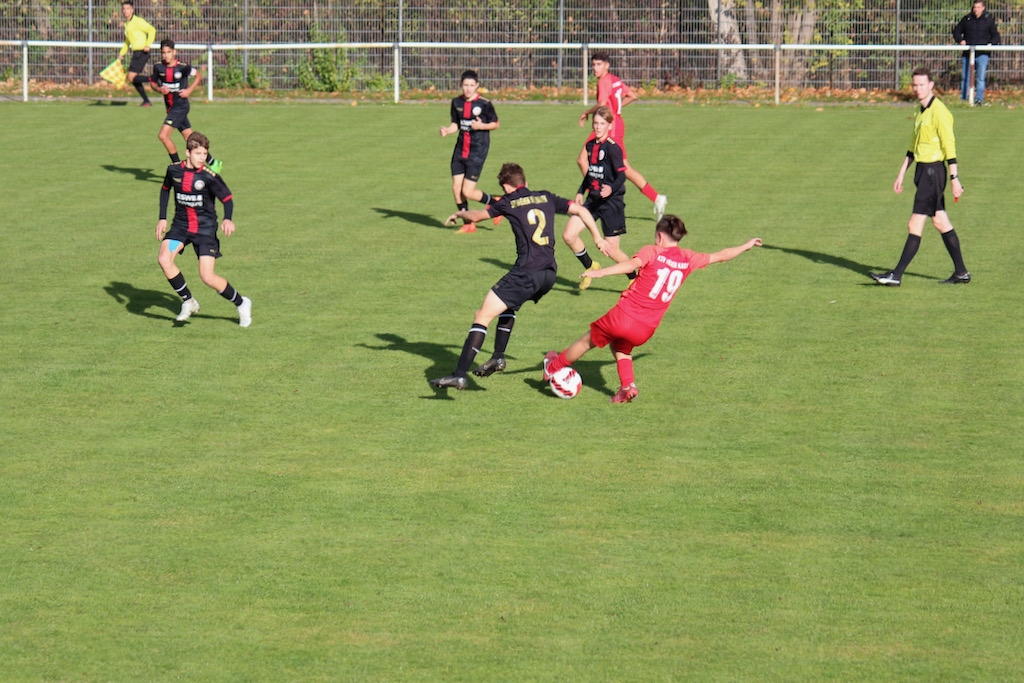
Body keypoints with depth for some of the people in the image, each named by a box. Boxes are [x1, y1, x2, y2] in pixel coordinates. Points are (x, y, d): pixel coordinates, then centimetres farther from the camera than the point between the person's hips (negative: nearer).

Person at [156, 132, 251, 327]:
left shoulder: (209, 177, -18)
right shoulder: (174, 170, -6)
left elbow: (227, 198, -11)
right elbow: (165, 189, 13)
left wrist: (228, 219, -31)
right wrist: (162, 218, 9)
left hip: (205, 228, -4)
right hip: (180, 225, 4)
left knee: (208, 277, -11)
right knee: (164, 259, -20)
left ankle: (241, 303, 13)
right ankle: (188, 302, 0)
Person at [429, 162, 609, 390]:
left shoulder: (509, 202, 5)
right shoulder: (546, 198, 16)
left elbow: (475, 216, 12)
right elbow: (580, 210, 16)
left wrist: (459, 214, 33)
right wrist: (597, 238, 22)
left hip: (526, 273, -6)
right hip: (549, 273, 6)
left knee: (482, 317, -6)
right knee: (509, 305, 34)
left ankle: (460, 375, -16)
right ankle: (498, 356, 26)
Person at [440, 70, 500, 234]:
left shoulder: (484, 104, -11)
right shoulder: (456, 102, 4)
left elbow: (495, 124, -1)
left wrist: (481, 125, -19)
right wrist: (447, 130, -8)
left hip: (477, 152, -6)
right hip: (460, 150, 6)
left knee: (468, 192, -9)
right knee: (456, 188, 2)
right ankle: (468, 224, 17)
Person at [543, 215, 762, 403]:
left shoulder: (653, 252, -4)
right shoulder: (688, 259, 9)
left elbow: (632, 264, -25)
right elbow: (721, 256, 22)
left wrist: (600, 272, -37)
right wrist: (746, 246, 39)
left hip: (624, 316, -4)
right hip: (645, 330, 4)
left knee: (588, 341, 18)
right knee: (621, 347, 32)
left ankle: (553, 368, 35)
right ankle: (627, 386, 14)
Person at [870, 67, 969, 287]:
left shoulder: (939, 112, -15)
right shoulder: (921, 112, 14)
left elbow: (949, 146, -17)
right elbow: (913, 147, 22)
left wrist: (954, 178, -19)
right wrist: (902, 174, 21)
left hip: (933, 171, -10)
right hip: (923, 171, 10)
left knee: (915, 226, -8)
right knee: (941, 223, 12)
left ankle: (897, 275, -8)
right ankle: (961, 272, 18)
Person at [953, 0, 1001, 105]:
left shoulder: (989, 20, 2)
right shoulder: (967, 19, 6)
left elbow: (996, 36, 7)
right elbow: (956, 31, 17)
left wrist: (991, 44, -13)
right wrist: (960, 40, -2)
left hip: (982, 54, -3)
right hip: (967, 53, 3)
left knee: (980, 78, -8)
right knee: (965, 78, 7)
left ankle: (979, 99, -3)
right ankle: (963, 99, 18)